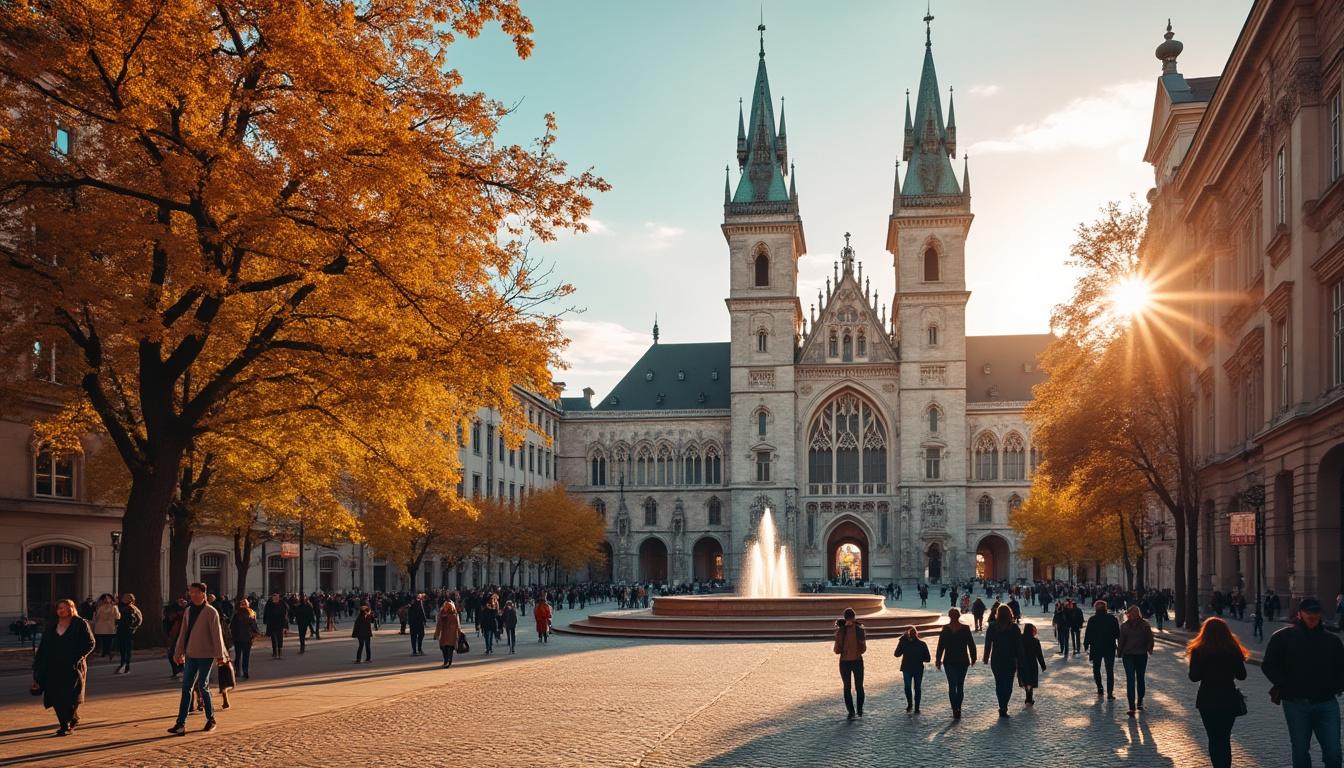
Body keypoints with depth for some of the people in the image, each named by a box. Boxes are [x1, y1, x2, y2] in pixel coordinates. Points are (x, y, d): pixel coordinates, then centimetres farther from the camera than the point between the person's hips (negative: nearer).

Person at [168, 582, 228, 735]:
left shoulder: (210, 612, -10)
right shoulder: (189, 610, 9)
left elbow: (217, 634, -12)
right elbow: (183, 633, 13)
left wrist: (220, 655, -14)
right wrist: (179, 652, 11)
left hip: (205, 655, -6)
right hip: (191, 655, 6)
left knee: (203, 687, 1)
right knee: (186, 688, 2)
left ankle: (211, 720, 18)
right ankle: (181, 724, 1)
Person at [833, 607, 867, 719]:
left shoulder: (840, 631, -13)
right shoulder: (860, 629, -10)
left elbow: (837, 650, -10)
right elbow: (864, 648, -5)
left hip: (845, 662, -1)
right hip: (858, 661, 1)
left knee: (847, 688, 10)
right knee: (859, 686, 17)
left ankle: (851, 711, 5)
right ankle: (860, 710, 18)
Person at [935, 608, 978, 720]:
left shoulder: (945, 629, -6)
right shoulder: (965, 628, -4)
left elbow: (940, 646, -5)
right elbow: (971, 645, 0)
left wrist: (938, 661, 2)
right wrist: (973, 658, 11)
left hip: (949, 661, -1)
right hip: (963, 661, 1)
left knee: (952, 686, 3)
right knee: (960, 685, 12)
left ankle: (955, 710, -9)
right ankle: (958, 709, 12)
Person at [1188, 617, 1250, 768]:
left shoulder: (1199, 651, -12)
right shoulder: (1233, 650, -5)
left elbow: (1194, 677, -9)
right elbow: (1242, 675, 2)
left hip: (1208, 701, -2)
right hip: (1229, 700, 2)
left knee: (1214, 738, 7)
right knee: (1225, 738, 16)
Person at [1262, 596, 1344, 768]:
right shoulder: (1283, 637, 0)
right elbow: (1269, 666, 2)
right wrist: (1284, 685, -8)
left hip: (1326, 703, 2)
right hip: (1296, 704, -2)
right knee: (1300, 749, 7)